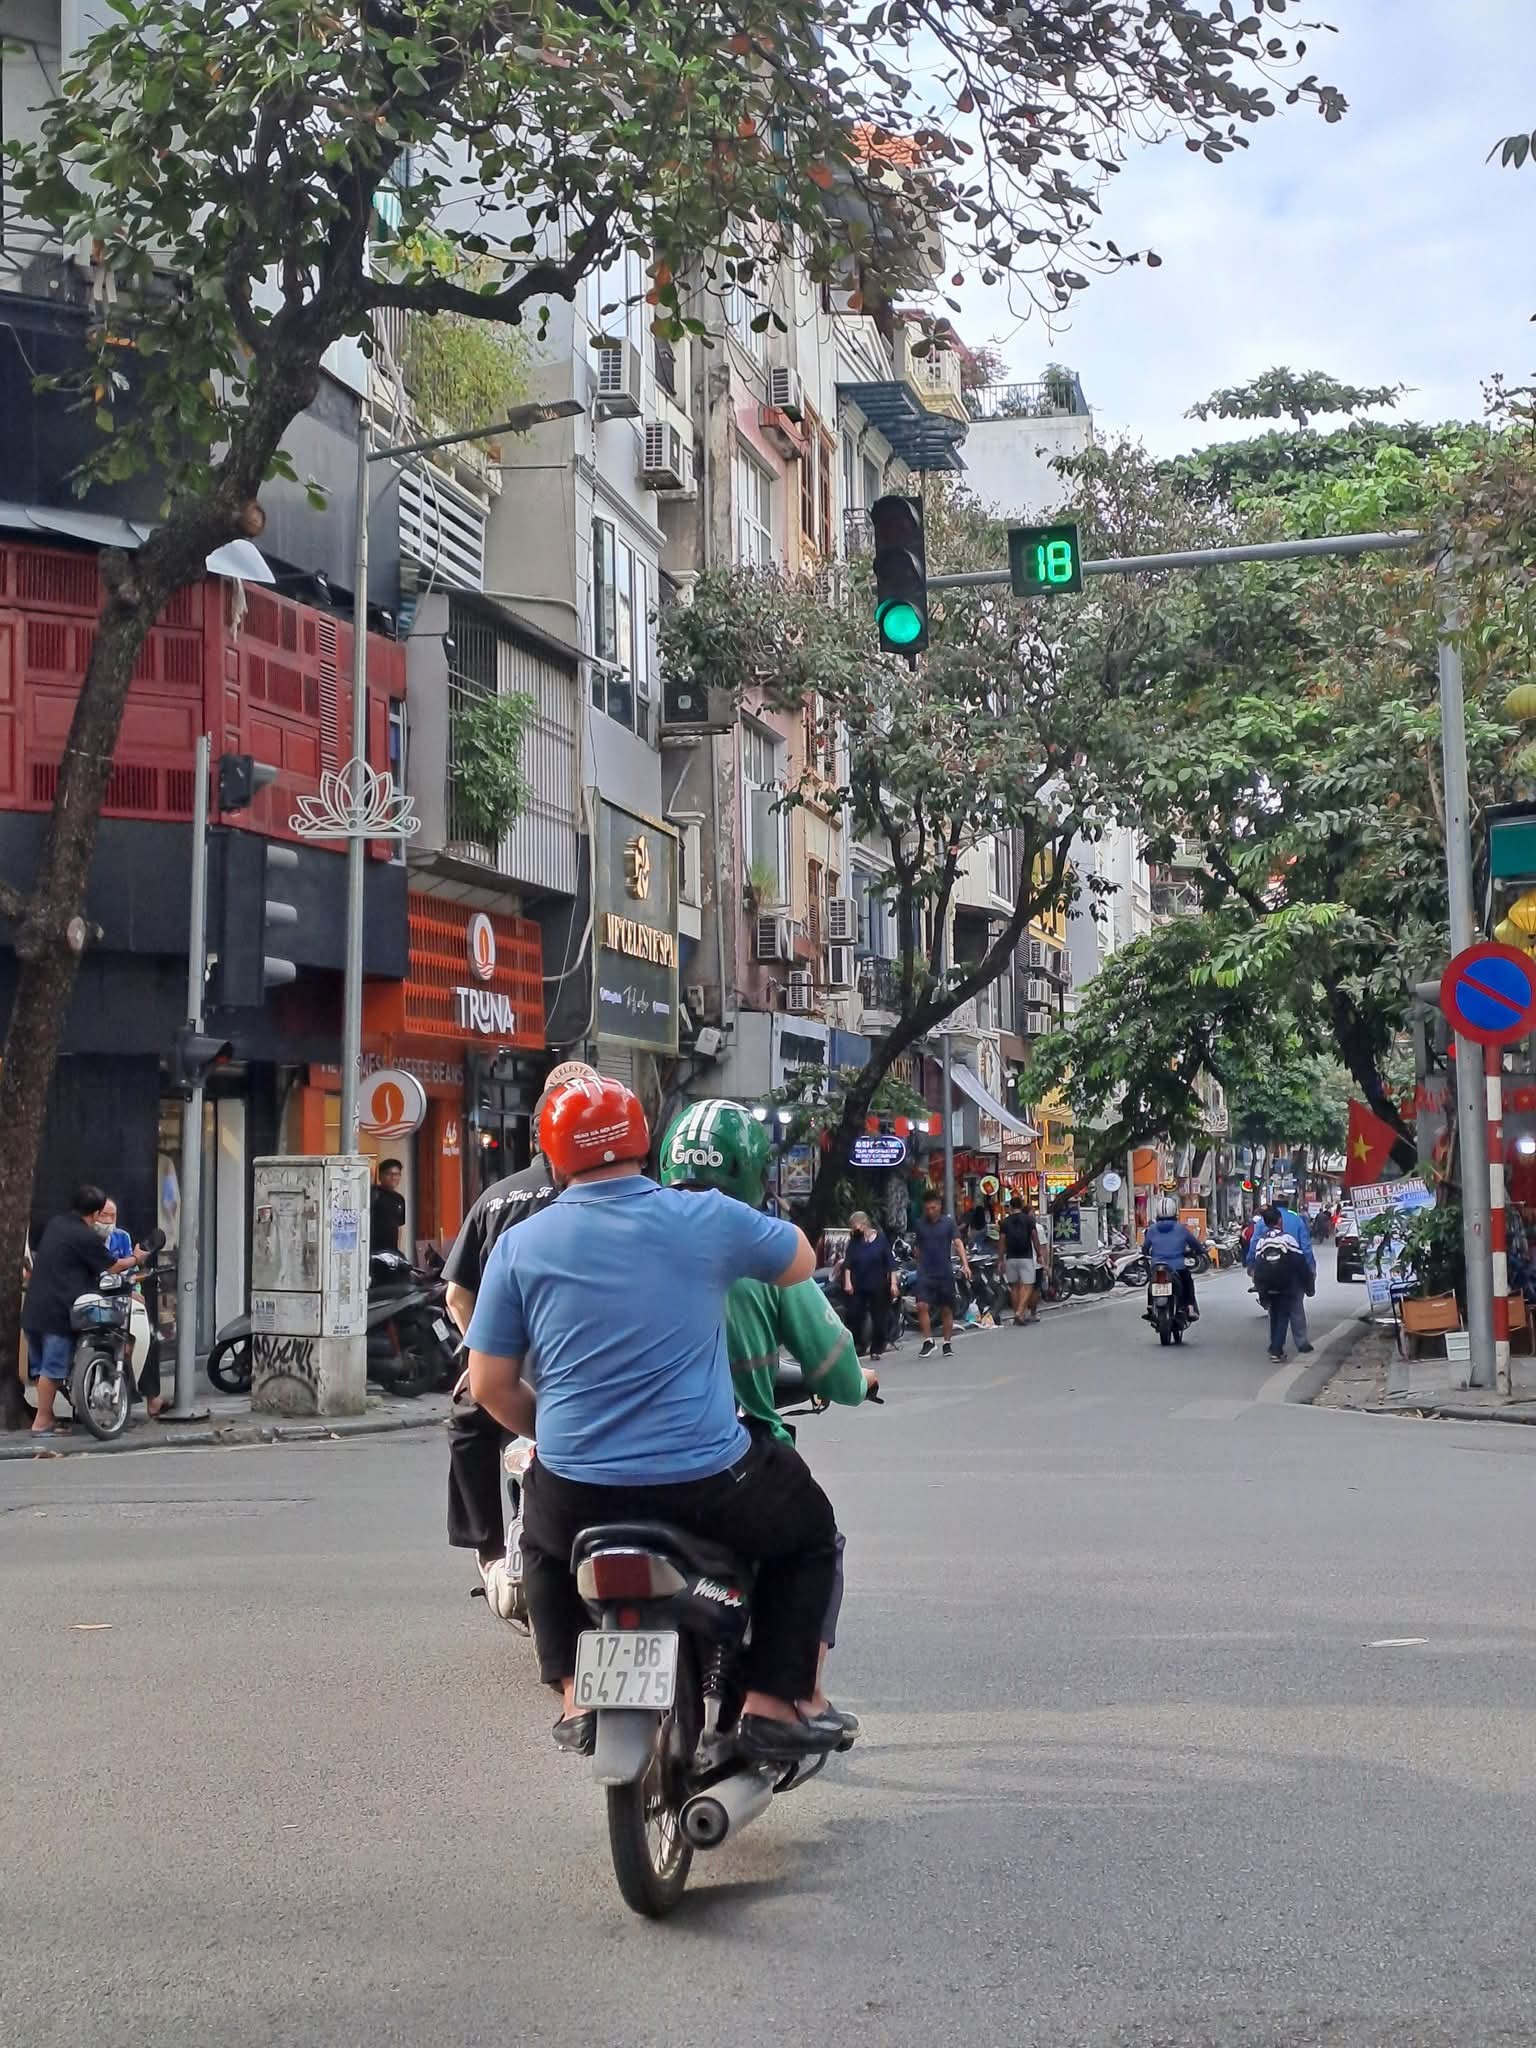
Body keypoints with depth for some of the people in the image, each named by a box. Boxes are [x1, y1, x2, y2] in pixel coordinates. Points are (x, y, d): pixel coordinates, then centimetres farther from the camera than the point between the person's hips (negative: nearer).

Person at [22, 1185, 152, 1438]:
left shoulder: (55, 1225, 13)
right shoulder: (86, 1236, -11)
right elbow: (112, 1267, -1)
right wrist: (136, 1259, 17)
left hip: (33, 1309, 8)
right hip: (58, 1310, -8)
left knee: (41, 1366, 13)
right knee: (53, 1367, -4)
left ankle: (46, 1415, 20)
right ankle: (42, 1422, -2)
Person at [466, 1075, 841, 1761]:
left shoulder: (520, 1245, 0)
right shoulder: (706, 1218, -5)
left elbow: (489, 1386, 4)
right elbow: (802, 1261, 13)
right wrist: (755, 1224, 32)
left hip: (576, 1494, 2)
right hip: (708, 1483, -2)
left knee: (541, 1538, 37)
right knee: (809, 1531, 26)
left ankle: (577, 1700, 26)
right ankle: (774, 1705, 16)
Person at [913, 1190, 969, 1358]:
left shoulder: (948, 1222, -1)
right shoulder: (920, 1224, 6)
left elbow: (958, 1243, -10)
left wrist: (965, 1264, -22)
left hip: (945, 1273, -1)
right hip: (925, 1273, 1)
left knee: (946, 1309, 7)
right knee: (922, 1306, -14)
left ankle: (947, 1343, 19)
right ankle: (928, 1341, -2)